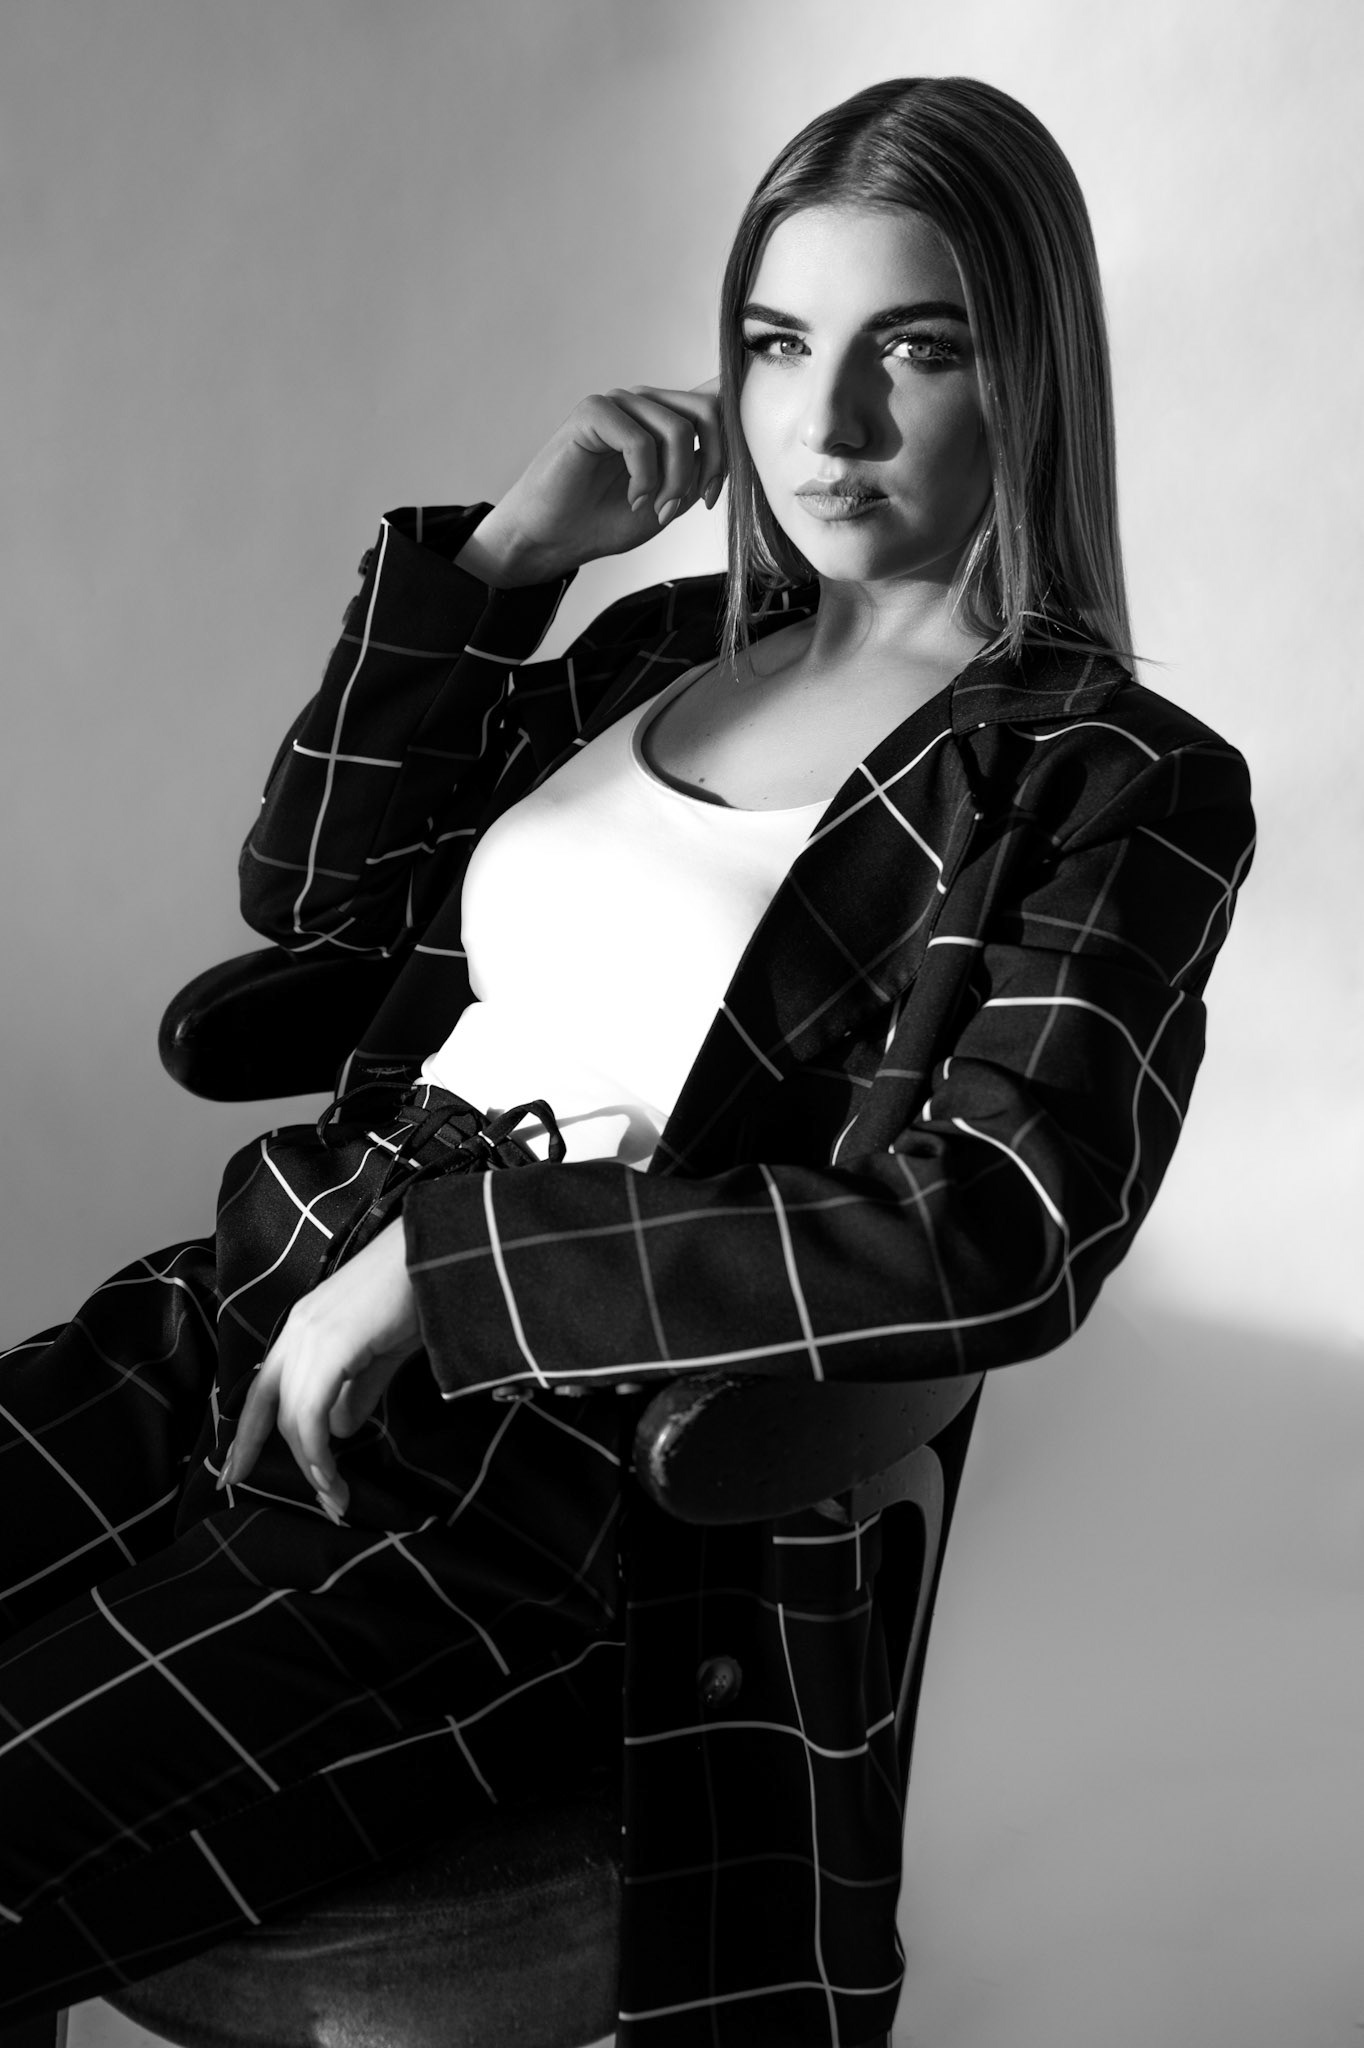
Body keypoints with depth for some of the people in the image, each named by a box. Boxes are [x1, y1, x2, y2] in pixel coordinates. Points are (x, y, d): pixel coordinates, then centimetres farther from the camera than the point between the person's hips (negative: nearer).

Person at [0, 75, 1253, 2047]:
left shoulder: (1123, 787, -3)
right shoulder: (670, 643, 15)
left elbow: (991, 1243, -18)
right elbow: (313, 886, 17)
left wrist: (436, 1265, -18)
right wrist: (504, 553, 4)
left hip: (573, 1470, -6)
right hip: (266, 1301, 6)